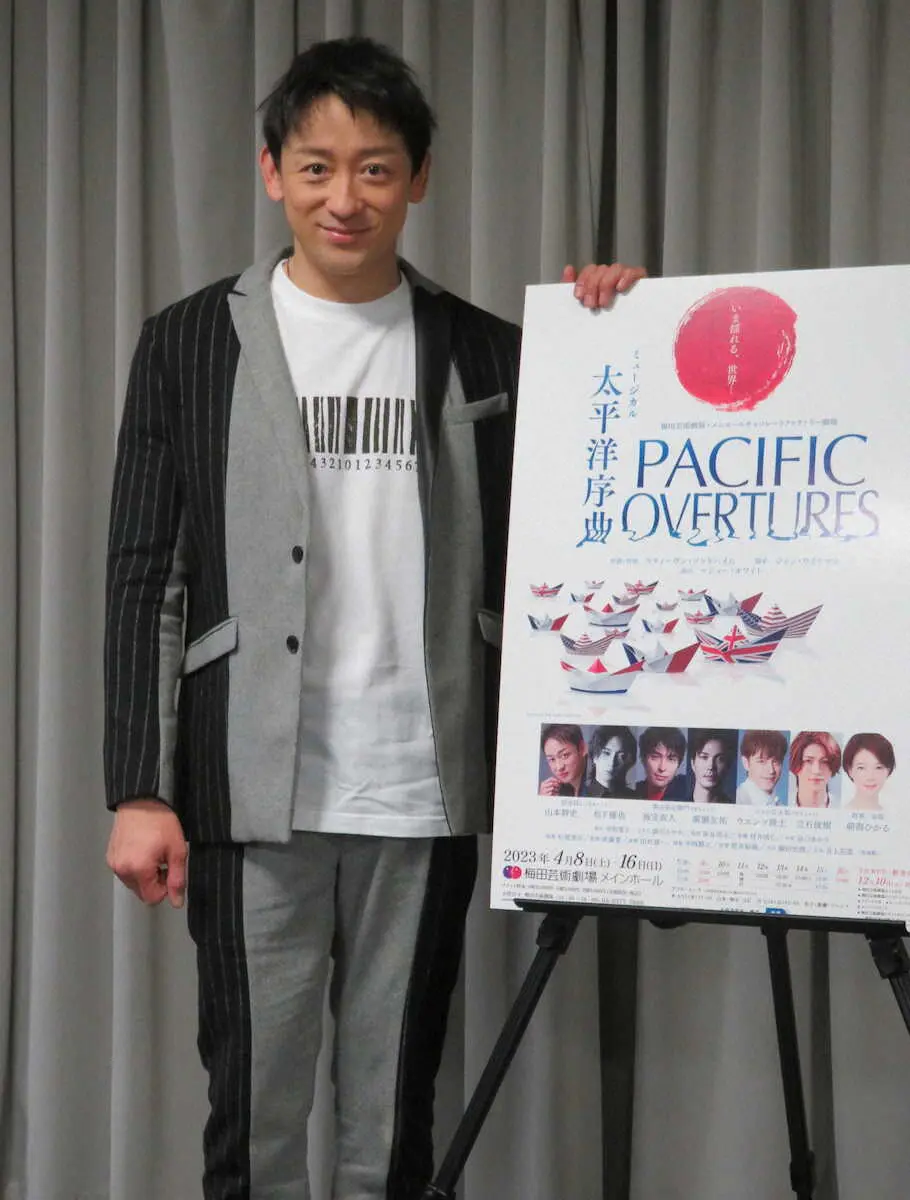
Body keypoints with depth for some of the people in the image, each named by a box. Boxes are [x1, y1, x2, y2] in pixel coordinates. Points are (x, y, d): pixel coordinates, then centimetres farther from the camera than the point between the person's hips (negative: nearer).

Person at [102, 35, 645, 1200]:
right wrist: (139, 790, -5)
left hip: (424, 798, 1)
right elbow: (143, 578, 2)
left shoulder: (485, 353, 7)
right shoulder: (191, 343, 4)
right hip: (252, 795, -1)